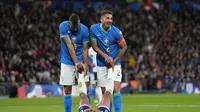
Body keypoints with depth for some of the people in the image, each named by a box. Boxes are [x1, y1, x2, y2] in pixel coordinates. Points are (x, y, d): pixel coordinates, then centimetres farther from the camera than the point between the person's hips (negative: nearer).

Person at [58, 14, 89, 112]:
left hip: (80, 61, 1)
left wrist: (86, 65, -20)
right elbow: (69, 45, -17)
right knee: (67, 90, -1)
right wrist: (76, 62, -24)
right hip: (67, 62, -1)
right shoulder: (63, 26, -13)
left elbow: (85, 49, -8)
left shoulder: (84, 29, -9)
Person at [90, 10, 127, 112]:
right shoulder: (94, 29, -8)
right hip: (101, 64, 2)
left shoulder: (116, 32, -14)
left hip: (115, 64, -2)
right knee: (105, 92, 4)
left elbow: (124, 47, -4)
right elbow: (94, 46, -4)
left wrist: (114, 61, -9)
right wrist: (106, 56, -17)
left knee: (116, 90, -12)